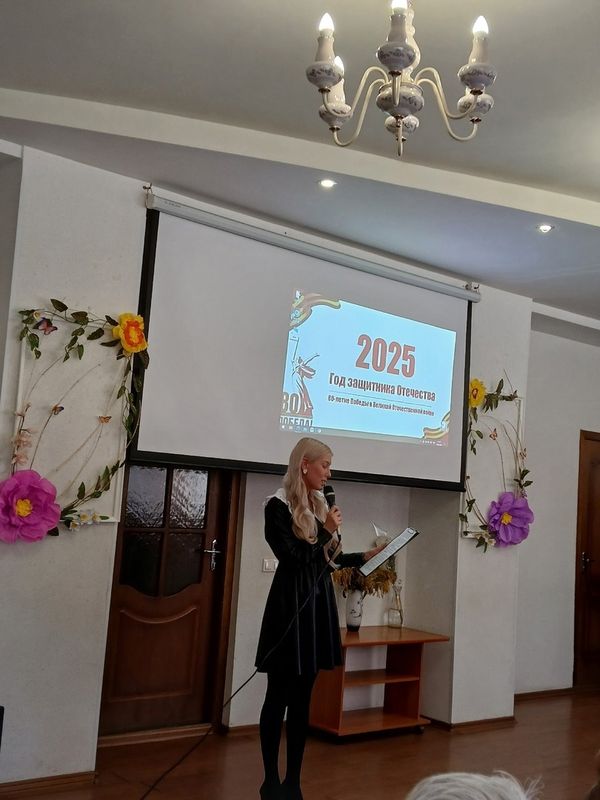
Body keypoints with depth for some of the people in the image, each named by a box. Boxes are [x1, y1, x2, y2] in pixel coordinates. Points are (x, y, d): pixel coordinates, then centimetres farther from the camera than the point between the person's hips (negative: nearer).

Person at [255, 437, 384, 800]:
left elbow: (326, 558, 14)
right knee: (279, 697, 3)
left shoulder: (319, 504, 12)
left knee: (302, 699, 11)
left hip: (318, 602, 7)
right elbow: (294, 558, -14)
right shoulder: (279, 505, -10)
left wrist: (367, 556, 10)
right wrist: (327, 531, -10)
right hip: (291, 604, -7)